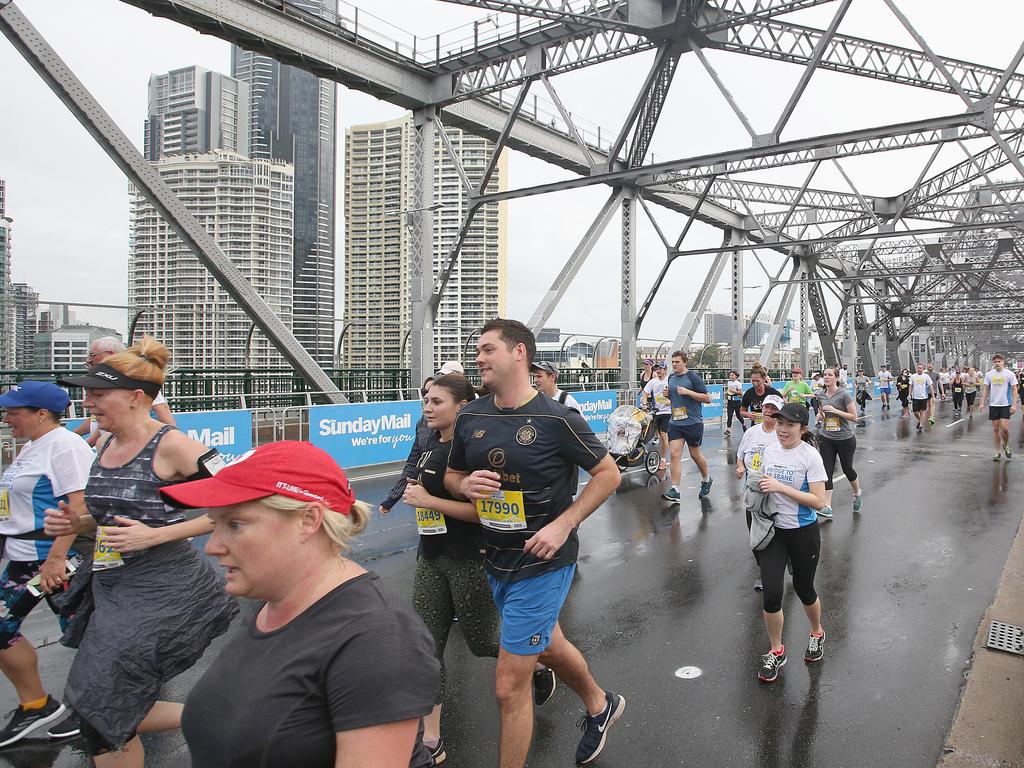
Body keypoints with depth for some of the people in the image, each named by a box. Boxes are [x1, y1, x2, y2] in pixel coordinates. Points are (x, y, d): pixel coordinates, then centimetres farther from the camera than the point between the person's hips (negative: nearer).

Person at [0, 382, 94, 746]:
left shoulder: (65, 446, -17)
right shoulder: (31, 446, 14)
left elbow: (80, 505, -25)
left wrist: (55, 558, -28)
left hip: (56, 558, -10)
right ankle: (35, 706, 27)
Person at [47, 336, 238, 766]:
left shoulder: (171, 446, -18)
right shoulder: (106, 445, 6)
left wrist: (155, 535, -23)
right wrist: (75, 523, 1)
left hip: (162, 592, -9)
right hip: (111, 588, 9)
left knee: (102, 713, 0)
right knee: (107, 714, 14)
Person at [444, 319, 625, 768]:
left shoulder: (556, 419, -18)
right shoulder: (471, 417, -1)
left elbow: (608, 474, -9)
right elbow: (451, 475, 11)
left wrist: (563, 525, -19)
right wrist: (465, 485, -13)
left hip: (542, 563, -7)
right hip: (495, 562, 7)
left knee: (510, 686, -2)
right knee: (549, 645, 28)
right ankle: (599, 705, 57)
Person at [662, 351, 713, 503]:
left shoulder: (693, 377, -9)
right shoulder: (671, 378, 9)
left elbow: (707, 398, -11)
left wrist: (688, 392, -20)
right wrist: (667, 395, 3)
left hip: (693, 423, -5)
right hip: (675, 423, 5)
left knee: (695, 454, 10)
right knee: (674, 455, -6)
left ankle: (706, 479, 37)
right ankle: (675, 491, -7)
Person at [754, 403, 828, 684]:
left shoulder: (810, 456, -15)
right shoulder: (769, 451, 1)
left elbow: (818, 500, -18)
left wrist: (780, 487, -24)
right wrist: (759, 485, -5)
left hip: (803, 533, -3)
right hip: (773, 531, 3)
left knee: (803, 589, 15)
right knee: (771, 595, -4)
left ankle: (817, 634, 46)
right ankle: (775, 653, 17)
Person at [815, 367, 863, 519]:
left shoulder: (843, 394, -12)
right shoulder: (821, 395, 2)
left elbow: (854, 417, -13)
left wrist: (835, 411, -23)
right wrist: (819, 416, -5)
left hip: (845, 439, -4)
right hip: (826, 439, 4)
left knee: (847, 469, 12)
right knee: (827, 472, -4)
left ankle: (857, 493, 43)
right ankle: (827, 508, -5)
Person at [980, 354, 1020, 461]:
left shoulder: (1010, 374, -4)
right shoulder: (989, 374, 4)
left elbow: (1014, 390, -3)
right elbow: (986, 389, 10)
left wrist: (1014, 404, -11)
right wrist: (982, 403, 3)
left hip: (1006, 405, -3)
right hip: (993, 405, 3)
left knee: (1004, 428, -9)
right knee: (995, 429, 5)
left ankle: (1006, 445, 20)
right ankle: (997, 451, 14)